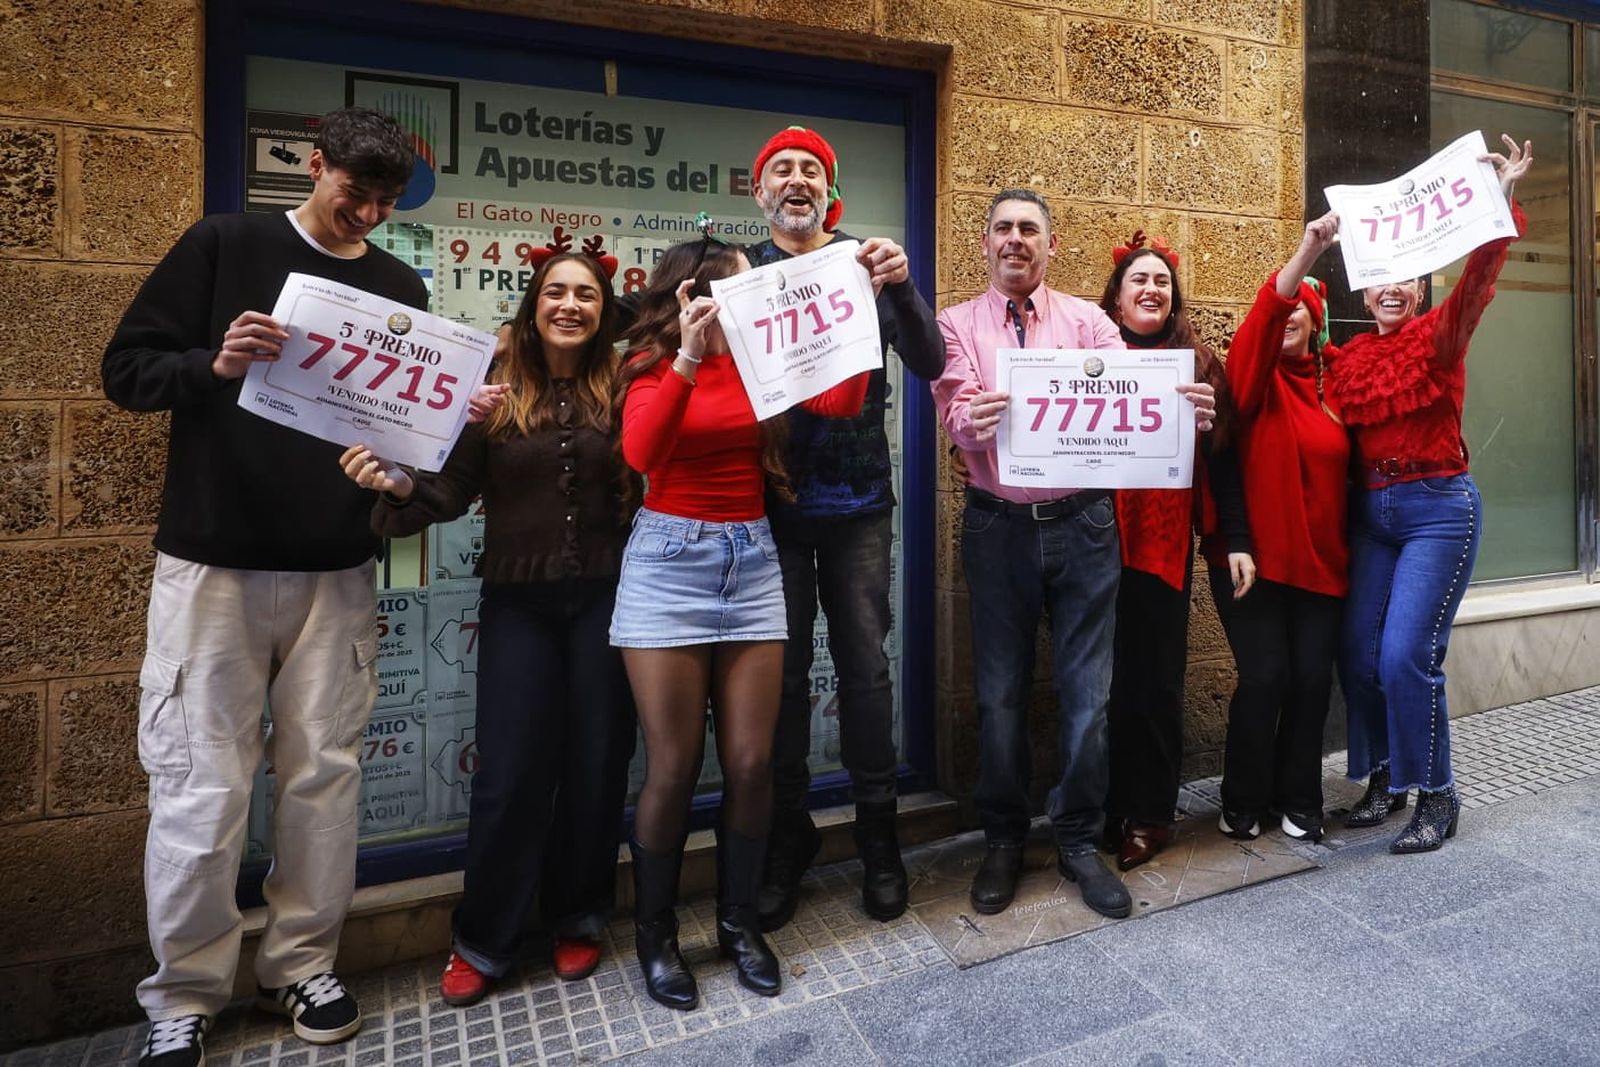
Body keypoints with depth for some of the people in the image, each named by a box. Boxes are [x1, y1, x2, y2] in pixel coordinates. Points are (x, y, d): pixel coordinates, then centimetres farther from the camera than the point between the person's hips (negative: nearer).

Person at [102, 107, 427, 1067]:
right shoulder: (223, 246, 3)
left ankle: (304, 963, 25)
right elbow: (127, 367, 2)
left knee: (326, 776, 7)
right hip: (212, 564, -2)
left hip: (338, 573, 3)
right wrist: (214, 365, -18)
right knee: (201, 790, 1)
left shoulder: (401, 288, 11)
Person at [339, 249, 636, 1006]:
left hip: (604, 595, 1)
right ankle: (484, 939, 25)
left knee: (596, 760, 10)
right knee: (510, 769, 3)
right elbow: (454, 490, -3)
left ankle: (578, 919, 31)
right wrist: (400, 485, -22)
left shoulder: (620, 388, 0)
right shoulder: (493, 389, 0)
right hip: (518, 600, 0)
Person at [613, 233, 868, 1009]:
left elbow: (841, 401, -6)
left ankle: (739, 922, 26)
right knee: (673, 766, 2)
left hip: (752, 562, 3)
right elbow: (641, 453, -20)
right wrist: (687, 356, -26)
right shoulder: (654, 364, 0)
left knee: (751, 762, 5)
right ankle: (655, 933, 24)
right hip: (669, 564, -3)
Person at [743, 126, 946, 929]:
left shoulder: (866, 265, 5)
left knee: (865, 663, 5)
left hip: (857, 500, 0)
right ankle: (787, 834, 25)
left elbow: (929, 365, -4)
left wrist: (900, 286, -20)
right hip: (772, 498, 0)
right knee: (783, 668, 7)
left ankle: (877, 831, 23)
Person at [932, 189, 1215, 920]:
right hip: (997, 525, -1)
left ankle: (1078, 841, 25)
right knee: (1000, 692, 8)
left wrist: (1181, 410, -30)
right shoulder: (957, 325, 5)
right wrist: (971, 421, -37)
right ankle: (1003, 841, 26)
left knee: (1086, 689, 6)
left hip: (1081, 523, 1)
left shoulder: (1087, 320, 7)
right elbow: (954, 410, -12)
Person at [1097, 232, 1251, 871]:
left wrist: (1235, 541, 4)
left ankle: (1149, 815, 18)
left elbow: (1222, 458, 9)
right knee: (1106, 677, 5)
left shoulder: (1199, 365, 12)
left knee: (1157, 679, 5)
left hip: (1168, 542, 1)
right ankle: (1107, 812, 18)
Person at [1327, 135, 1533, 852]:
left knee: (1406, 655, -11)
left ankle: (1436, 796, 9)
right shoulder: (1350, 358, 9)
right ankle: (1384, 777, 23)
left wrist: (1502, 201, -31)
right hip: (1371, 512, 5)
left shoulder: (1439, 338, -2)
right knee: (1357, 652, 3)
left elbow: (1478, 277, -20)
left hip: (1438, 509, -4)